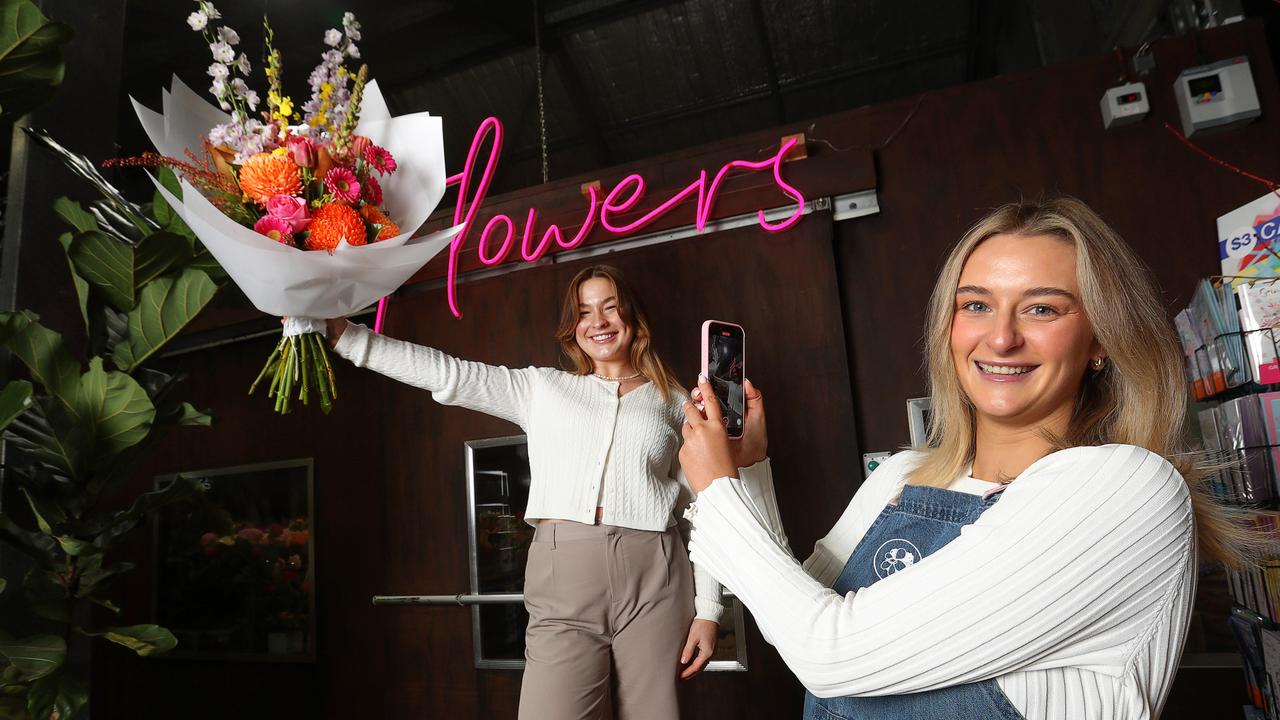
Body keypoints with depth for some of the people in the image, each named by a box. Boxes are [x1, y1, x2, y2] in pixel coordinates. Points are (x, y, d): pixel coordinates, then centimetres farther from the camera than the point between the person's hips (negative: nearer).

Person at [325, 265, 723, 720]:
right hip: (565, 577, 0)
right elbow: (444, 374, 8)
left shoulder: (674, 403, 12)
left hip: (654, 581, 0)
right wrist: (342, 334, 0)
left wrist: (708, 609, 3)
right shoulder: (542, 388, 15)